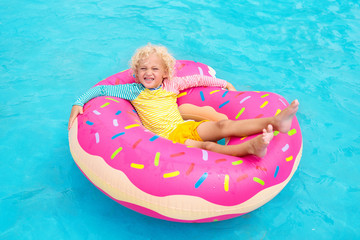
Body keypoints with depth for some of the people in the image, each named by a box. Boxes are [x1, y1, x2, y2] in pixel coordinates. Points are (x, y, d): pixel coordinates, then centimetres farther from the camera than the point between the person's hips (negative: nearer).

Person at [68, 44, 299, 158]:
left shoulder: (171, 85, 16)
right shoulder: (133, 91, 7)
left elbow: (197, 79, 25)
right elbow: (100, 89, 8)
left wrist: (224, 83, 25)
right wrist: (79, 103, -4)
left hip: (186, 127, 5)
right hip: (167, 137, -4)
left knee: (223, 125, -20)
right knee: (205, 146, -31)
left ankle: (276, 121, -36)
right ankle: (250, 148, -57)